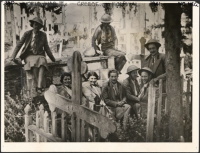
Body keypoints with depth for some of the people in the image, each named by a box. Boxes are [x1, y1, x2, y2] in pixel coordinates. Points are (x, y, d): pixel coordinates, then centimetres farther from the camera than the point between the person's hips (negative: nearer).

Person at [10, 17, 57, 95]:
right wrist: (13, 56, -5)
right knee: (34, 64, -34)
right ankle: (41, 86, -30)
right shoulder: (27, 34, -3)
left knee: (42, 63, -34)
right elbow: (19, 44, 3)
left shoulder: (43, 35, 2)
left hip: (39, 56, 1)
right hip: (29, 56, -1)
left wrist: (53, 59, 6)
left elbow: (46, 48, 9)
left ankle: (39, 87, -41)